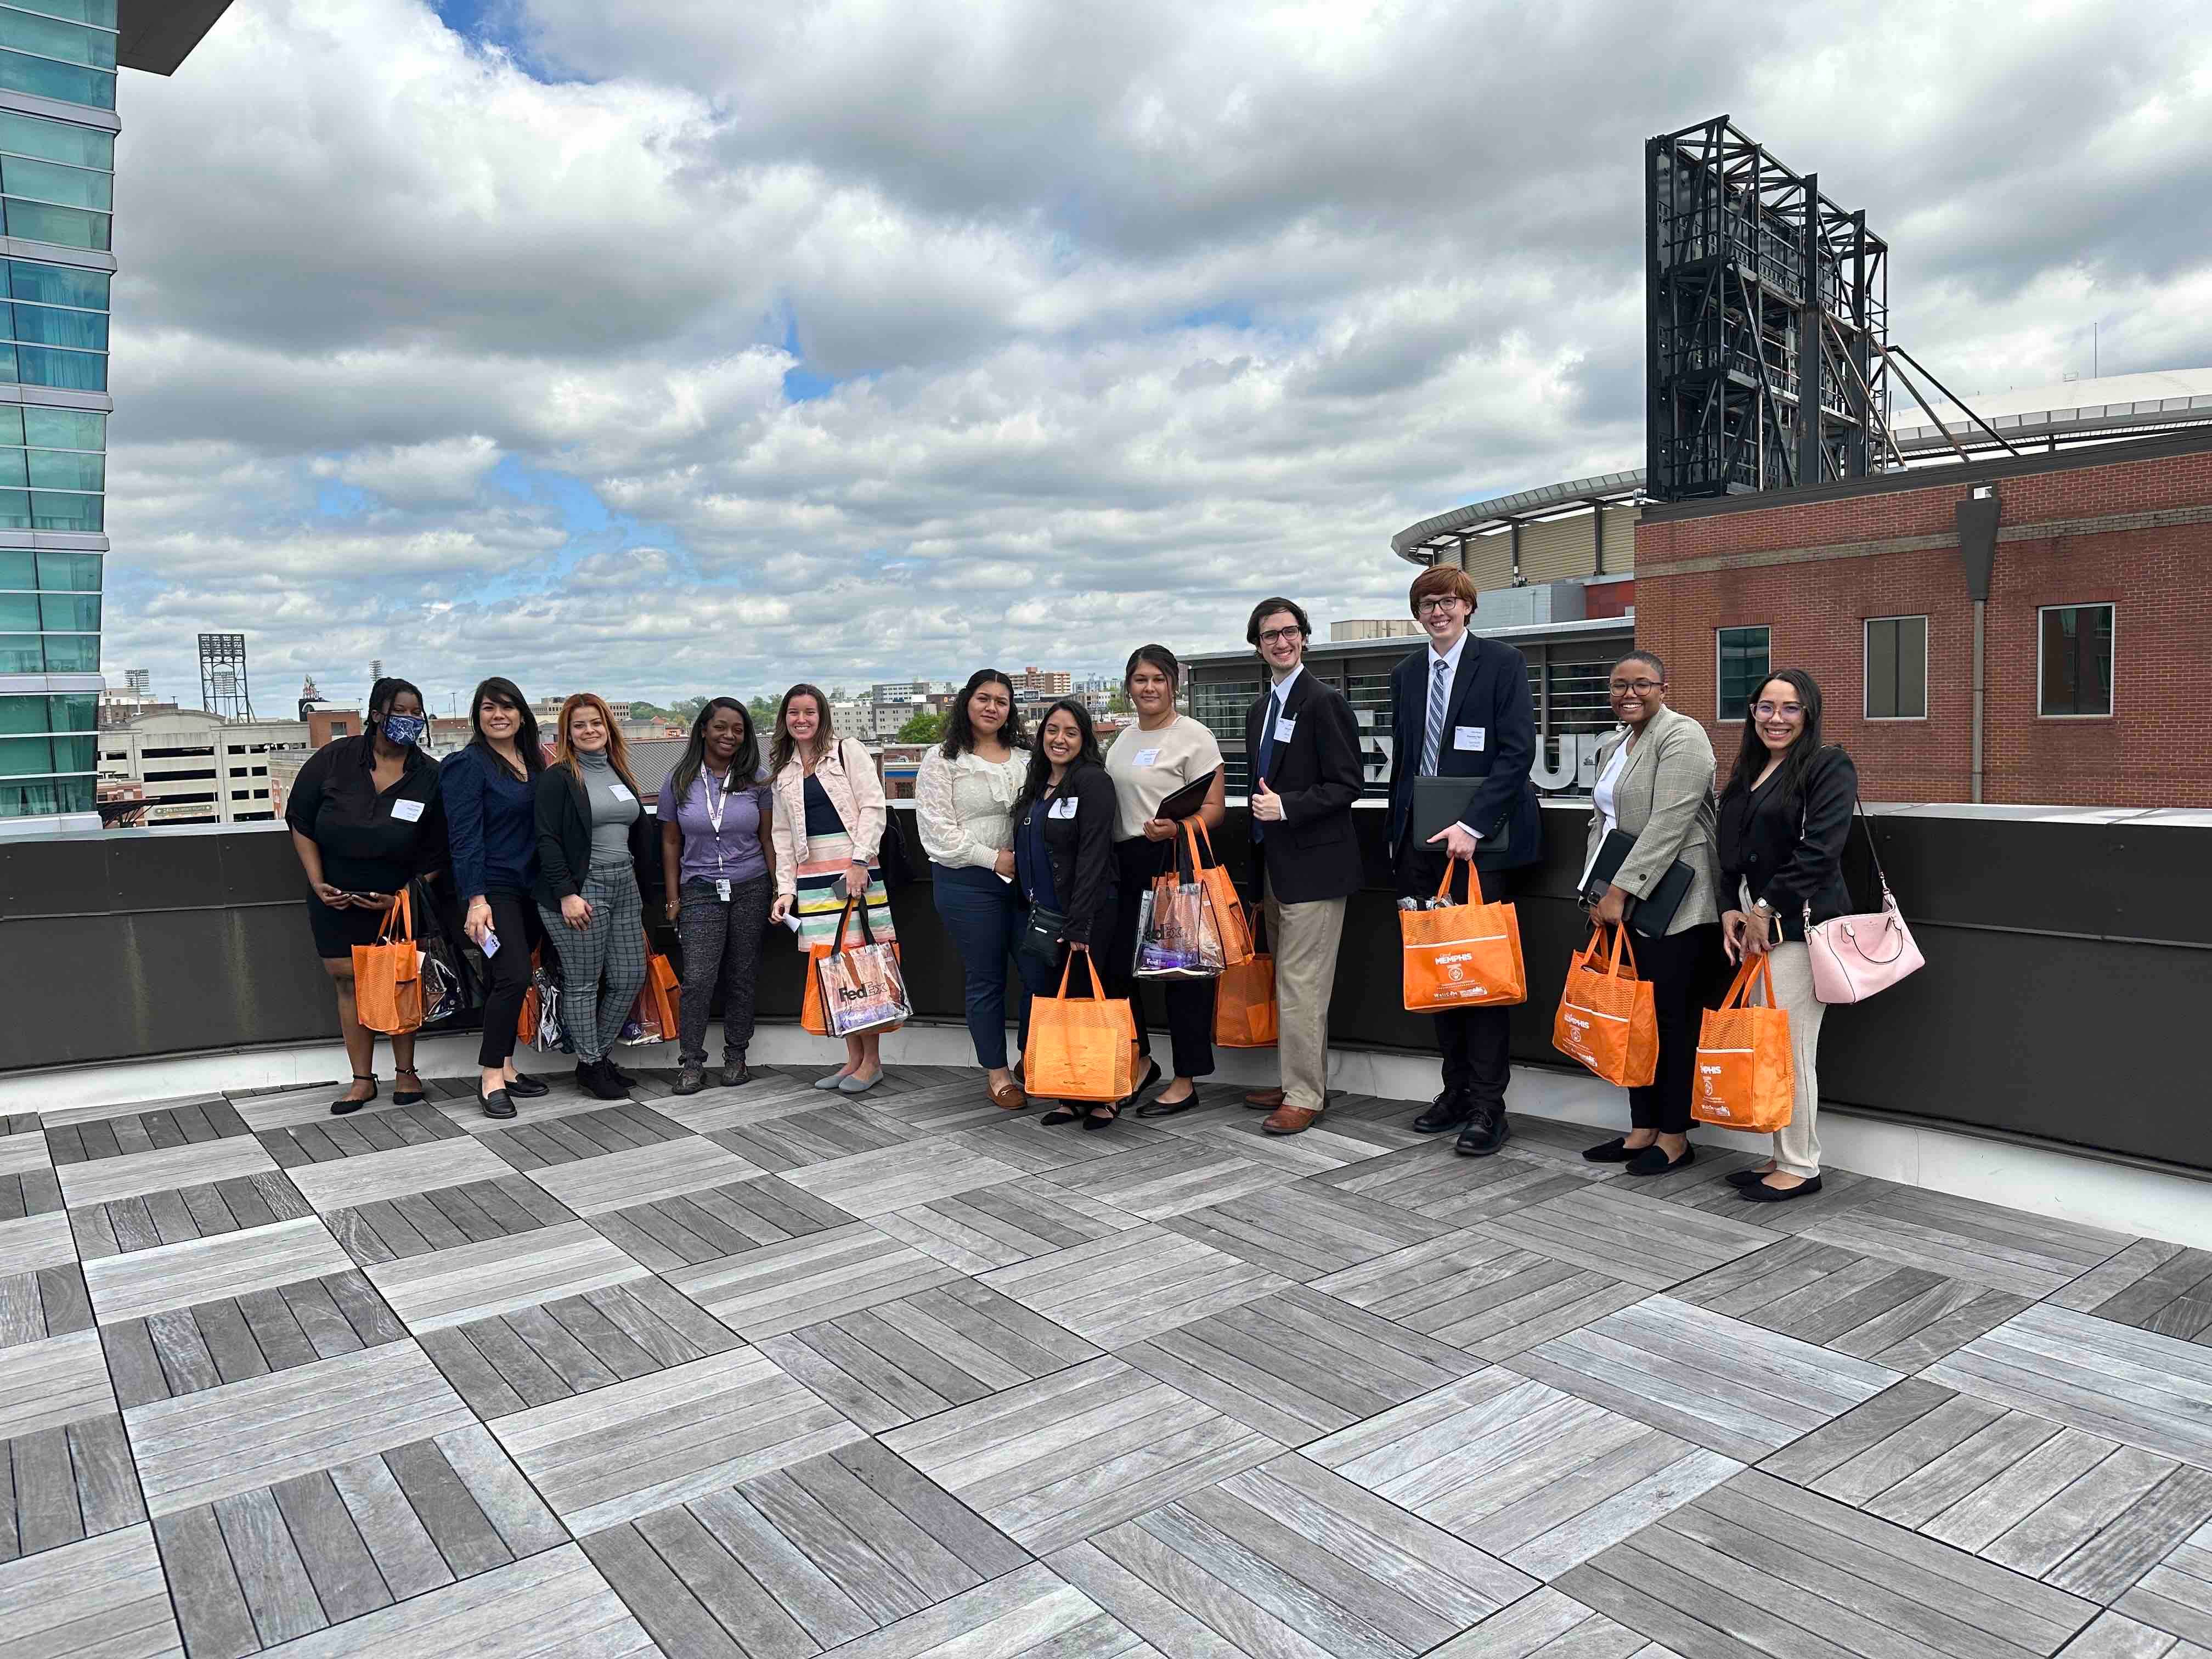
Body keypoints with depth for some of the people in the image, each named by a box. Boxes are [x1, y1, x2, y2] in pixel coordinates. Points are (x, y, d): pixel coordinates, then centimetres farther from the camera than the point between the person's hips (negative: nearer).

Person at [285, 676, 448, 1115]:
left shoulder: (430, 778, -9)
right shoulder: (333, 761, -8)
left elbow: (435, 856, -5)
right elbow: (301, 824, 0)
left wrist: (402, 897, -15)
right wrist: (318, 884, -8)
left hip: (397, 903, -1)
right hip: (336, 900, 1)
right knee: (349, 981, 4)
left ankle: (405, 1072, 16)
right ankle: (363, 1079, 12)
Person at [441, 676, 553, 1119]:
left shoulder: (534, 761, 11)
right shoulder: (468, 765, -9)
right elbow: (465, 836, -14)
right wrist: (476, 900, -20)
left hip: (530, 888, 7)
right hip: (493, 888, -7)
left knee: (505, 980, 12)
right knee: (513, 976, -13)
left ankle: (504, 1069, 20)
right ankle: (490, 1077, -3)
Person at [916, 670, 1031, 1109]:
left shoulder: (1025, 758, 12)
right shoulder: (942, 760, 0)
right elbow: (938, 828, -8)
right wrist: (992, 858, -12)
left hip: (1024, 878, 4)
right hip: (968, 882, -4)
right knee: (986, 979, 4)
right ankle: (997, 1073, 17)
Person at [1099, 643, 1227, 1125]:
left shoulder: (1193, 736, -5)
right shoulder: (1123, 738, 16)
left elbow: (1214, 810, -10)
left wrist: (1175, 828, -28)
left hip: (1175, 861, -7)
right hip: (1126, 865, 7)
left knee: (1180, 968, 0)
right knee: (1115, 964, 7)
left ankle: (1186, 1081, 12)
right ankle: (1141, 1061, 27)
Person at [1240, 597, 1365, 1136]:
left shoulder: (1324, 702, -10)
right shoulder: (1259, 709, 15)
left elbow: (1347, 785, -14)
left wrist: (1286, 806, -20)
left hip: (1314, 866, -8)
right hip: (1275, 864, 9)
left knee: (1301, 985, -6)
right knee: (1289, 982, 15)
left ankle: (1304, 1097, 3)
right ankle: (1304, 1083, 26)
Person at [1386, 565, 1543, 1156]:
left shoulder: (1503, 663, -2)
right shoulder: (1406, 674, 15)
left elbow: (1517, 752, -10)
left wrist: (1471, 827, -18)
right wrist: (1398, 834, 13)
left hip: (1480, 842, -5)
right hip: (1422, 843, 5)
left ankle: (1488, 1106, 4)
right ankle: (1456, 1089, 19)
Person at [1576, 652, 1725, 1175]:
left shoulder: (1681, 736, -9)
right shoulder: (1612, 746, 18)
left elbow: (1667, 826, -18)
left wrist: (1620, 892, -18)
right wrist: (1598, 892, 9)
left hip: (1673, 905, -8)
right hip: (1623, 903, 8)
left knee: (1672, 1018, -2)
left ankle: (1675, 1136, 8)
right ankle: (1643, 1129, 18)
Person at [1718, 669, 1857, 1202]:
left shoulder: (1829, 767, -5)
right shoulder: (1748, 773, 18)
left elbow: (1818, 850, -15)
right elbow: (1732, 852, 19)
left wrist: (1767, 910, -13)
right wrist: (1732, 910, 5)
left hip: (1799, 925, -7)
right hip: (1755, 922, 7)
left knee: (1790, 1049, -5)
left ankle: (1801, 1168, 5)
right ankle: (1782, 1157, 17)